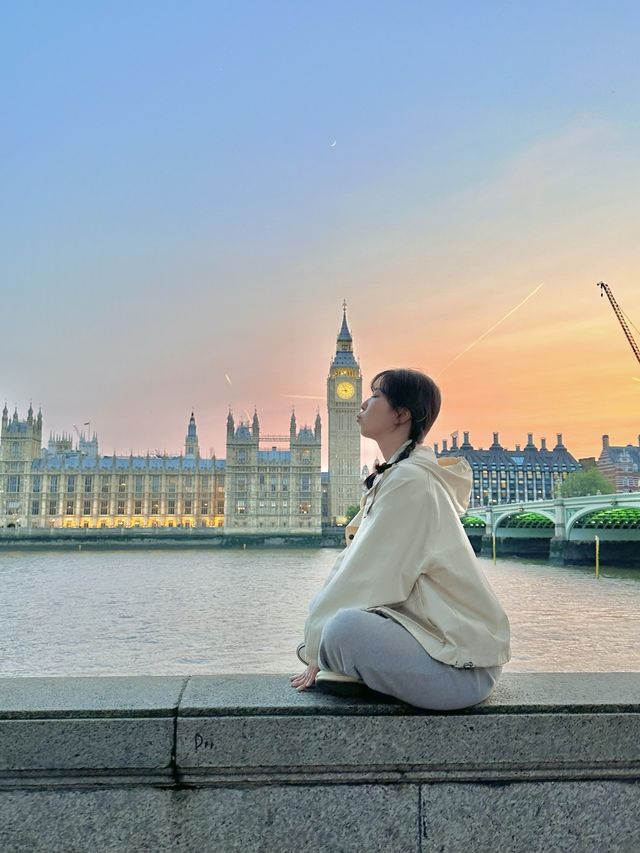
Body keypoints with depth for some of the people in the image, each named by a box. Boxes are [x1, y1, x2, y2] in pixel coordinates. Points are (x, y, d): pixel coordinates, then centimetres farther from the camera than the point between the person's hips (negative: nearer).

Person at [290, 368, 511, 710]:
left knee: (344, 629, -32)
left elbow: (367, 580, -18)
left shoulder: (409, 481, -18)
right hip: (427, 631, 9)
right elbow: (353, 566, 12)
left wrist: (316, 653, -8)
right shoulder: (393, 475, 12)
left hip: (463, 667, -9)